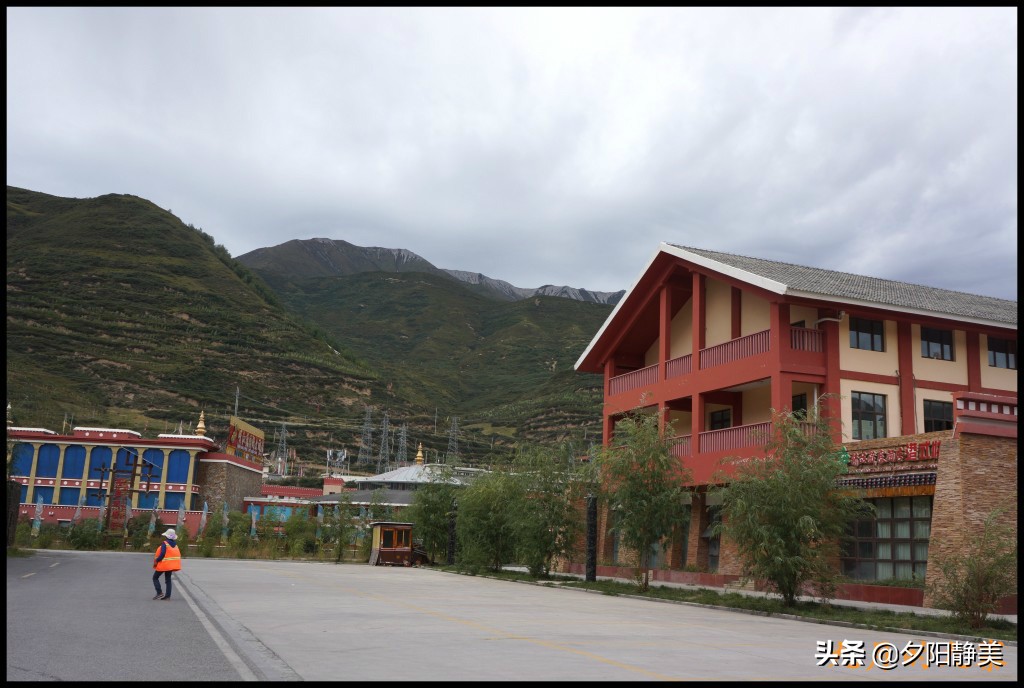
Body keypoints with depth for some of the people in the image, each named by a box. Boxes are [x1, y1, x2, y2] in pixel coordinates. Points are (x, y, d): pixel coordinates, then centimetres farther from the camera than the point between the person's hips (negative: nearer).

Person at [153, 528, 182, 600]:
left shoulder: (164, 543, -13)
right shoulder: (175, 544, 9)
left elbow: (162, 554, -21)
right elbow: (178, 555, 9)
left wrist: (156, 561, -12)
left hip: (164, 564, -7)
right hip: (171, 565, 7)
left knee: (155, 578, 8)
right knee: (168, 579, 12)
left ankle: (159, 593, -3)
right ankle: (168, 595, 8)